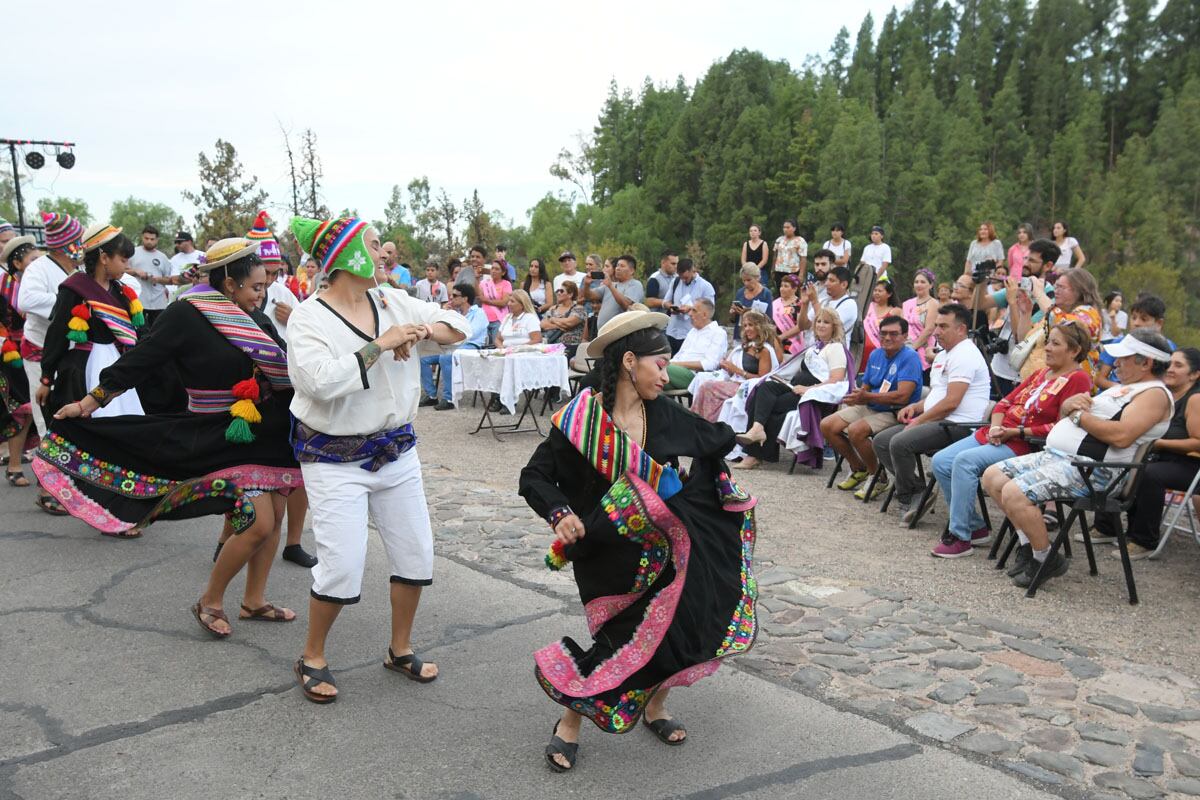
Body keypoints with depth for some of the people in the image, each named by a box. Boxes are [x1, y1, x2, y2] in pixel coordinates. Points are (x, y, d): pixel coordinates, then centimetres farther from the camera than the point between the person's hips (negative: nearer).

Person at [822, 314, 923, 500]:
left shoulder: (910, 357, -15)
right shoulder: (876, 354, 9)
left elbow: (902, 396, -25)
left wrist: (867, 397, -26)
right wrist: (857, 396, -9)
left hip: (895, 413, -8)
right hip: (869, 408, 8)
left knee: (856, 430, -32)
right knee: (827, 426, -2)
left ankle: (878, 477, -7)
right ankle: (859, 469, 17)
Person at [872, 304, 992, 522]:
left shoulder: (965, 355, -12)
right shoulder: (943, 355, 22)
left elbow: (950, 402, -20)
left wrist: (919, 420, -12)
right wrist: (915, 407, 10)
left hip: (957, 425, -11)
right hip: (937, 422, 11)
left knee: (900, 443, -28)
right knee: (880, 441, 0)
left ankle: (908, 498, -8)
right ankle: (917, 493, -4)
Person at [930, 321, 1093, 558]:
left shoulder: (1077, 379, -5)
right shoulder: (1042, 373, 21)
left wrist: (1016, 432, -16)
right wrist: (996, 427, -3)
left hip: (1024, 445, -9)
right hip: (993, 435, 9)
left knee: (965, 461, -30)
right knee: (940, 461, -7)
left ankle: (960, 537, -22)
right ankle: (975, 527, 2)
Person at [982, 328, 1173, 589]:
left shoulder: (1155, 394, -7)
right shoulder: (1122, 388, 25)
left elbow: (1121, 436, -24)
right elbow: (1066, 409, 27)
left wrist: (1079, 416, -10)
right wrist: (1070, 403, 2)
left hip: (1088, 469, -11)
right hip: (1054, 456, 11)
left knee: (1014, 493, -27)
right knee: (993, 477, 2)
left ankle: (1046, 560, -6)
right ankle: (1029, 544, 7)